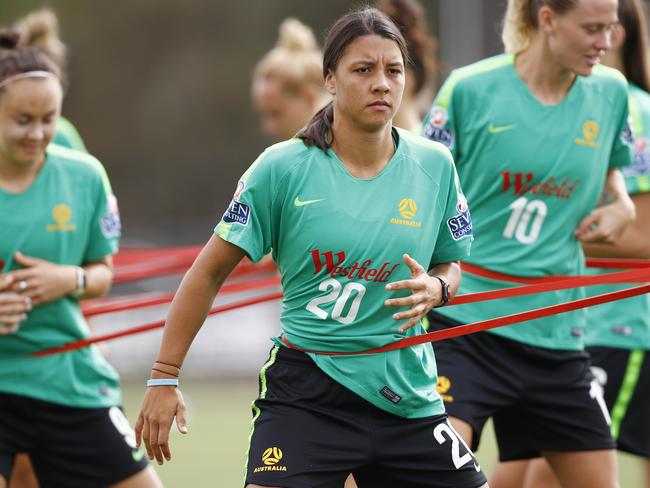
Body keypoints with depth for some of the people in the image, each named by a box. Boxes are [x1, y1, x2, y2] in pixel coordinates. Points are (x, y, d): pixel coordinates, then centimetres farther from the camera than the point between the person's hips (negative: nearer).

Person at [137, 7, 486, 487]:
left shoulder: (434, 165, 2)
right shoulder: (282, 168, -7)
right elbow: (209, 273, -1)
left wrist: (436, 289, -8)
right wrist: (164, 379, -2)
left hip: (409, 396, 4)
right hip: (308, 390, -4)